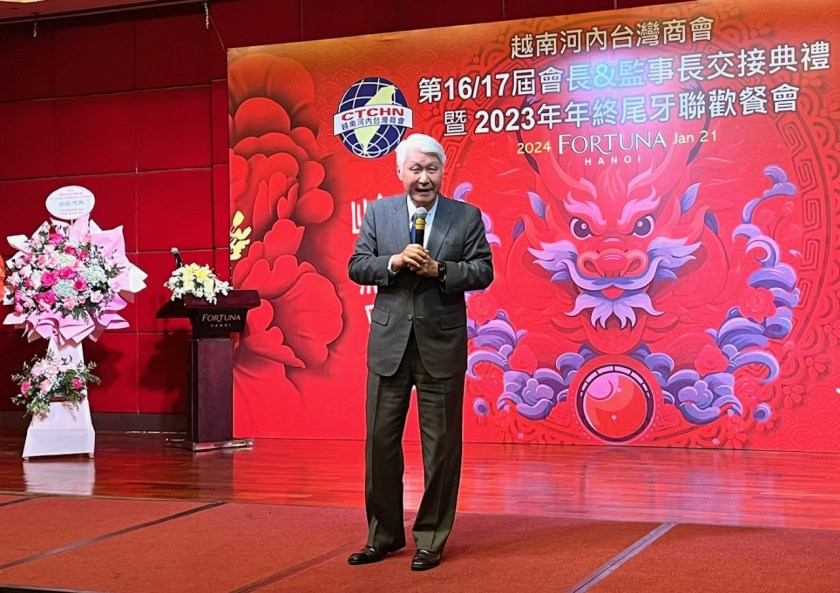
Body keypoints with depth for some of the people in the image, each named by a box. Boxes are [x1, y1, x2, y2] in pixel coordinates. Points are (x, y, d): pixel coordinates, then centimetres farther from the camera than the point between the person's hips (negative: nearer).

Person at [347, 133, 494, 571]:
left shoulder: (467, 216, 1)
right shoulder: (378, 212, 6)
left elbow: (483, 271, -2)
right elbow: (356, 267, 3)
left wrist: (439, 269, -17)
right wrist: (393, 262, -14)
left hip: (442, 345, -2)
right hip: (389, 342, 2)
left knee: (441, 445, 4)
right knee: (380, 441, 7)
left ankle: (431, 540, 18)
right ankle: (383, 535, 23)